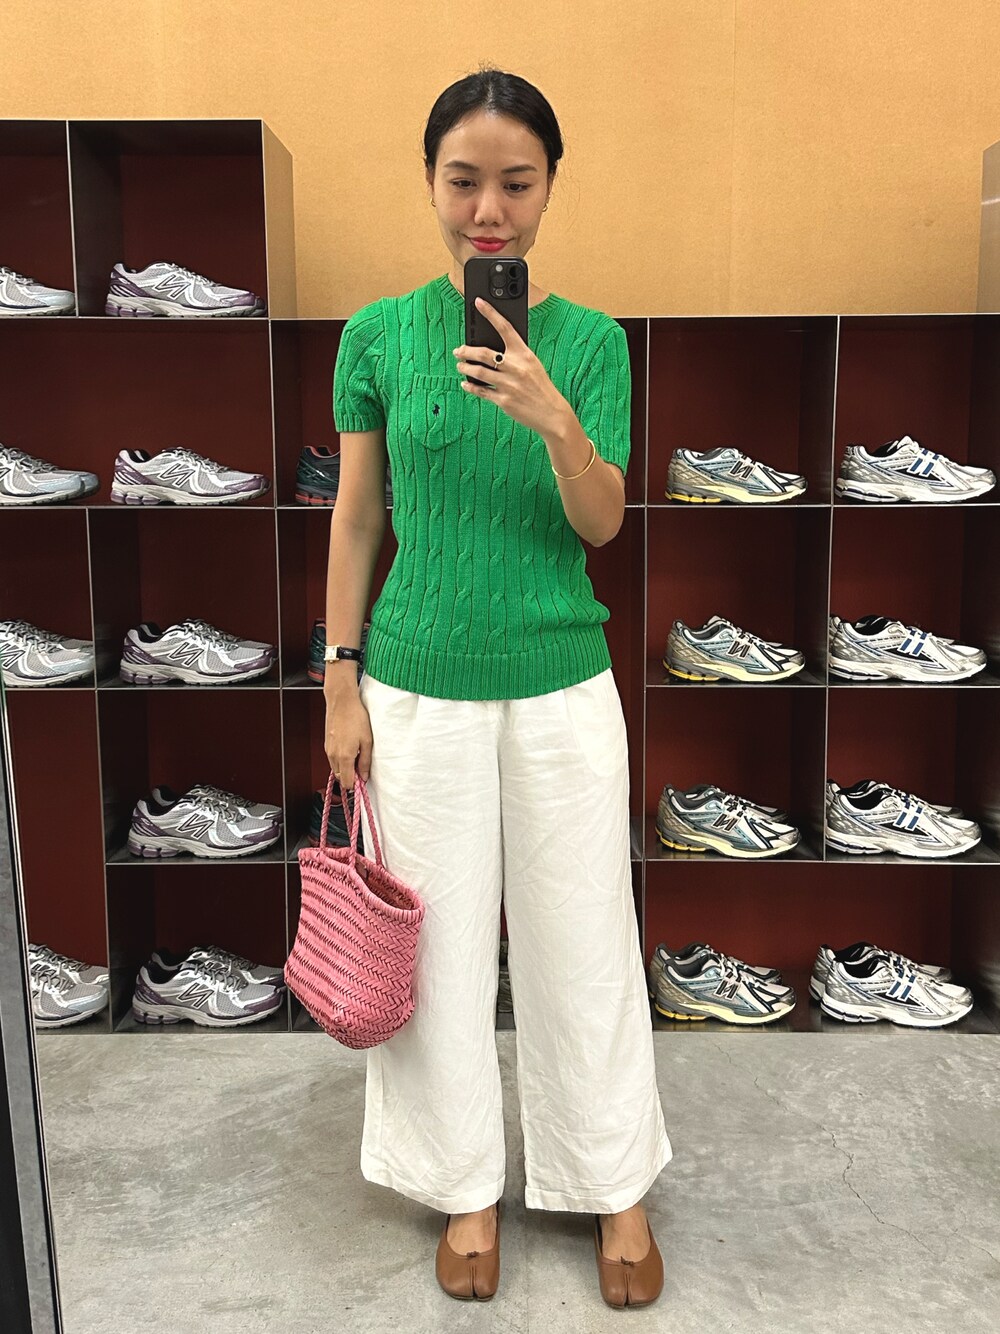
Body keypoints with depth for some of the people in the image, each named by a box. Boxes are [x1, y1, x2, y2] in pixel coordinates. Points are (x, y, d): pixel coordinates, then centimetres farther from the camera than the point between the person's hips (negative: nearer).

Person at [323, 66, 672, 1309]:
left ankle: (613, 1186, 32)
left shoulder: (590, 339, -1)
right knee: (440, 943, 11)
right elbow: (356, 518, 2)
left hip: (560, 686, 0)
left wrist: (554, 419, -26)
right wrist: (341, 683, 0)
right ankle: (467, 1185, 33)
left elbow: (603, 523, -8)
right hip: (418, 688, 0)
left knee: (583, 939, 11)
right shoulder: (378, 333, -2)